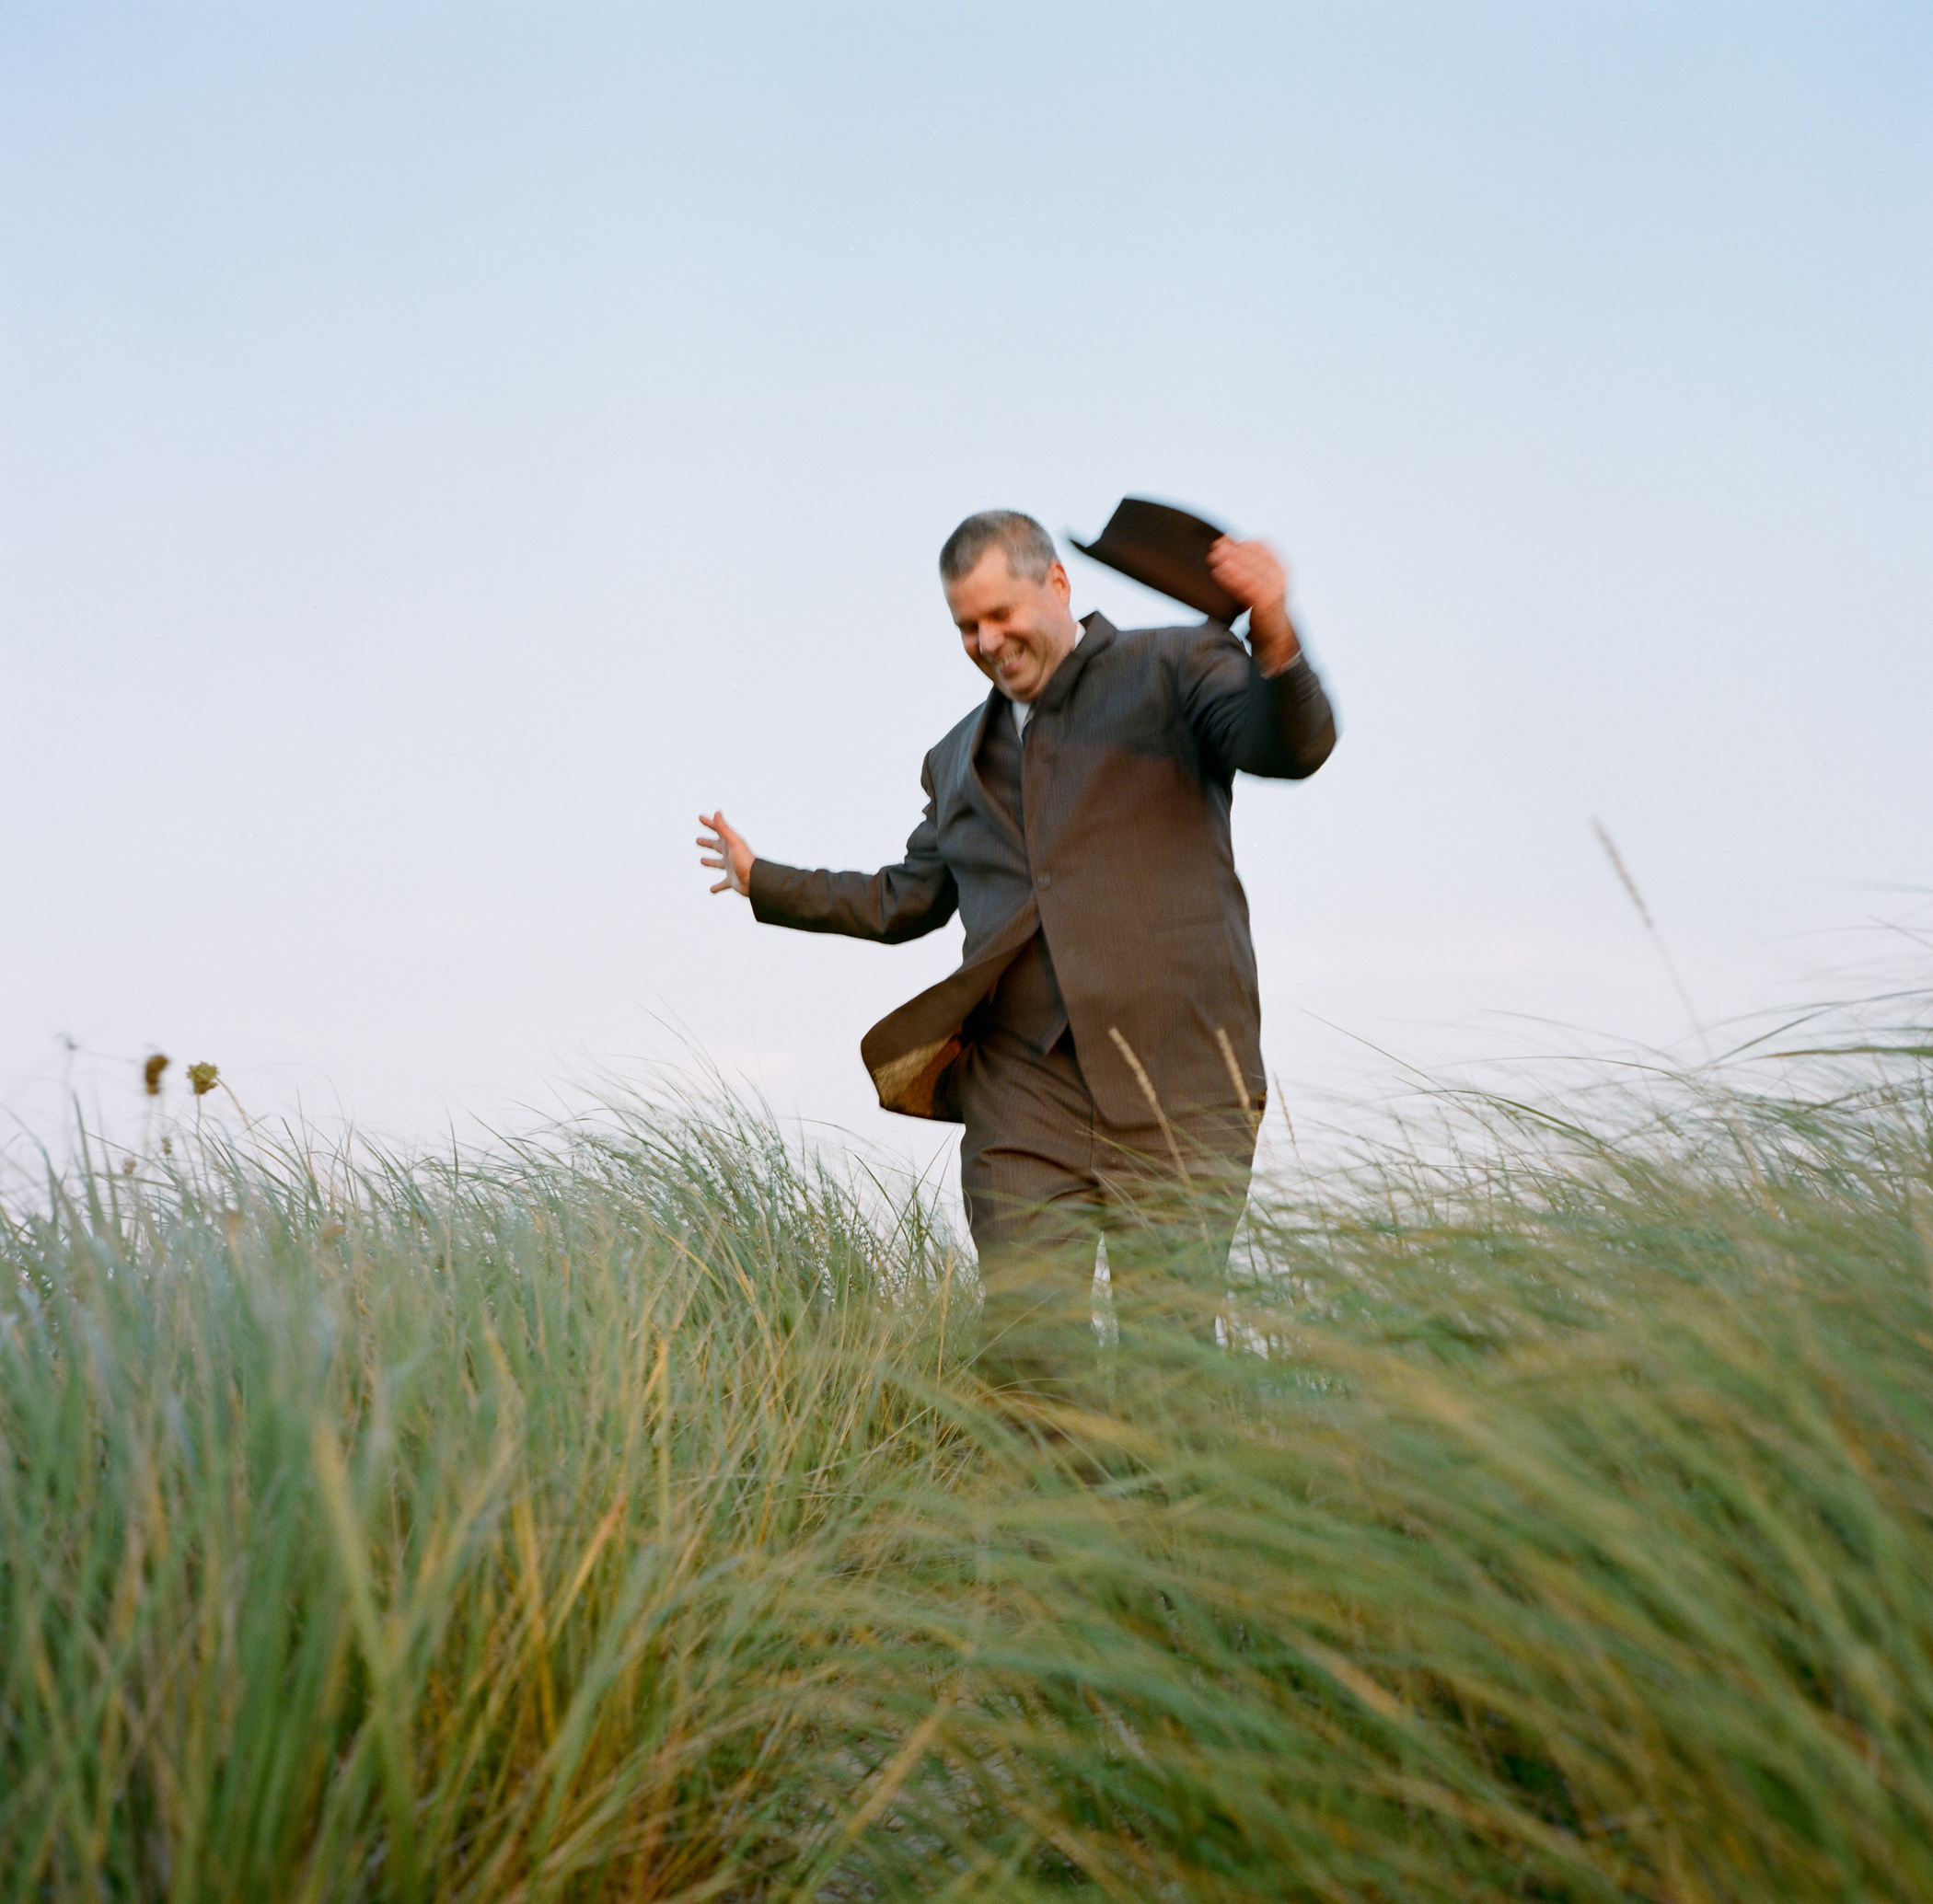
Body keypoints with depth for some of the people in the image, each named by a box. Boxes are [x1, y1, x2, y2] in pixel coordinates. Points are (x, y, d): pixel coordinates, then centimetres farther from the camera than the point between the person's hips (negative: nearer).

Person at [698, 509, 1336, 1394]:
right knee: (1021, 1353, -4)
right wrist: (763, 882, 36)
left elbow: (1292, 746, -11)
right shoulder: (961, 757, 24)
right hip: (1022, 1096, 4)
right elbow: (908, 898, 33)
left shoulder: (1173, 666, 7)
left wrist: (1274, 643, -32)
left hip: (1175, 1086, -4)